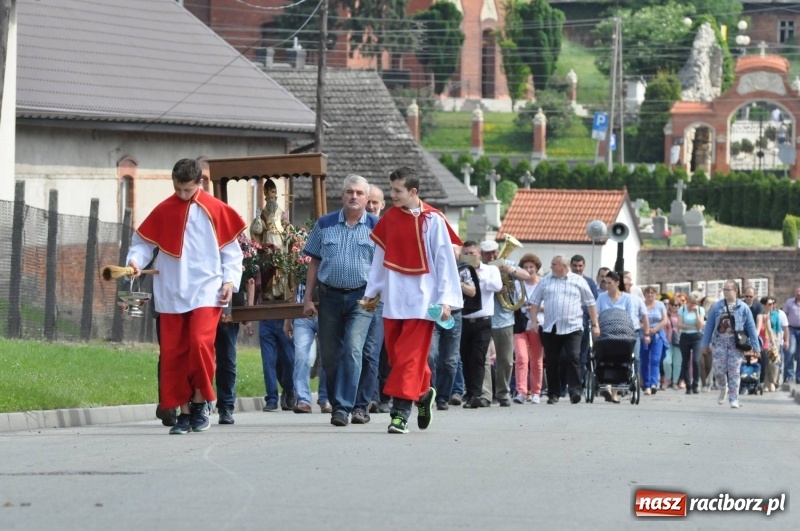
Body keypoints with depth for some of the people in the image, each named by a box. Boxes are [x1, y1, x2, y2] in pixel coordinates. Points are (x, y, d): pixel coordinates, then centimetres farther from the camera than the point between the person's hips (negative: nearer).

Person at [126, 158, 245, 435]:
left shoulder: (215, 210, 2)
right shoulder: (163, 211, 6)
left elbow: (230, 249, 7)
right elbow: (143, 241, 9)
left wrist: (230, 280, -2)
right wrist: (135, 259, -10)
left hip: (206, 291, -3)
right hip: (171, 294, 3)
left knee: (200, 342, -19)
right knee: (173, 352, 1)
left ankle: (200, 402, -1)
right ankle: (184, 412, 10)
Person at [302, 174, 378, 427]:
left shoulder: (376, 227, 3)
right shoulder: (325, 225, 9)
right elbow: (314, 263, 11)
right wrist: (308, 297, 6)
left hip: (362, 298, -3)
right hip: (330, 296, 3)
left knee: (352, 350, -16)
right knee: (329, 355, 6)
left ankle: (343, 408, -15)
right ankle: (336, 403, 21)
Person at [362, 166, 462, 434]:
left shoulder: (433, 220, -7)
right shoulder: (389, 218, 6)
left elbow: (445, 260, -5)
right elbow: (380, 256, 15)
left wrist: (446, 299, -8)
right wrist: (371, 291, 15)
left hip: (421, 299, -5)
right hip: (393, 298, 5)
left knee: (410, 356, -9)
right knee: (396, 354, 9)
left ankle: (401, 411, -11)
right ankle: (423, 392, 30)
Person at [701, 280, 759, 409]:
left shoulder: (743, 308, -1)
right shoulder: (717, 306, 3)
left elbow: (751, 327, 1)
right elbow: (709, 325, 8)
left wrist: (755, 346, -1)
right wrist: (705, 343, 7)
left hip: (736, 343, -2)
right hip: (719, 341, 2)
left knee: (734, 371, -3)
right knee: (719, 369, 0)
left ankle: (733, 399, 3)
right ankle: (723, 388, 30)